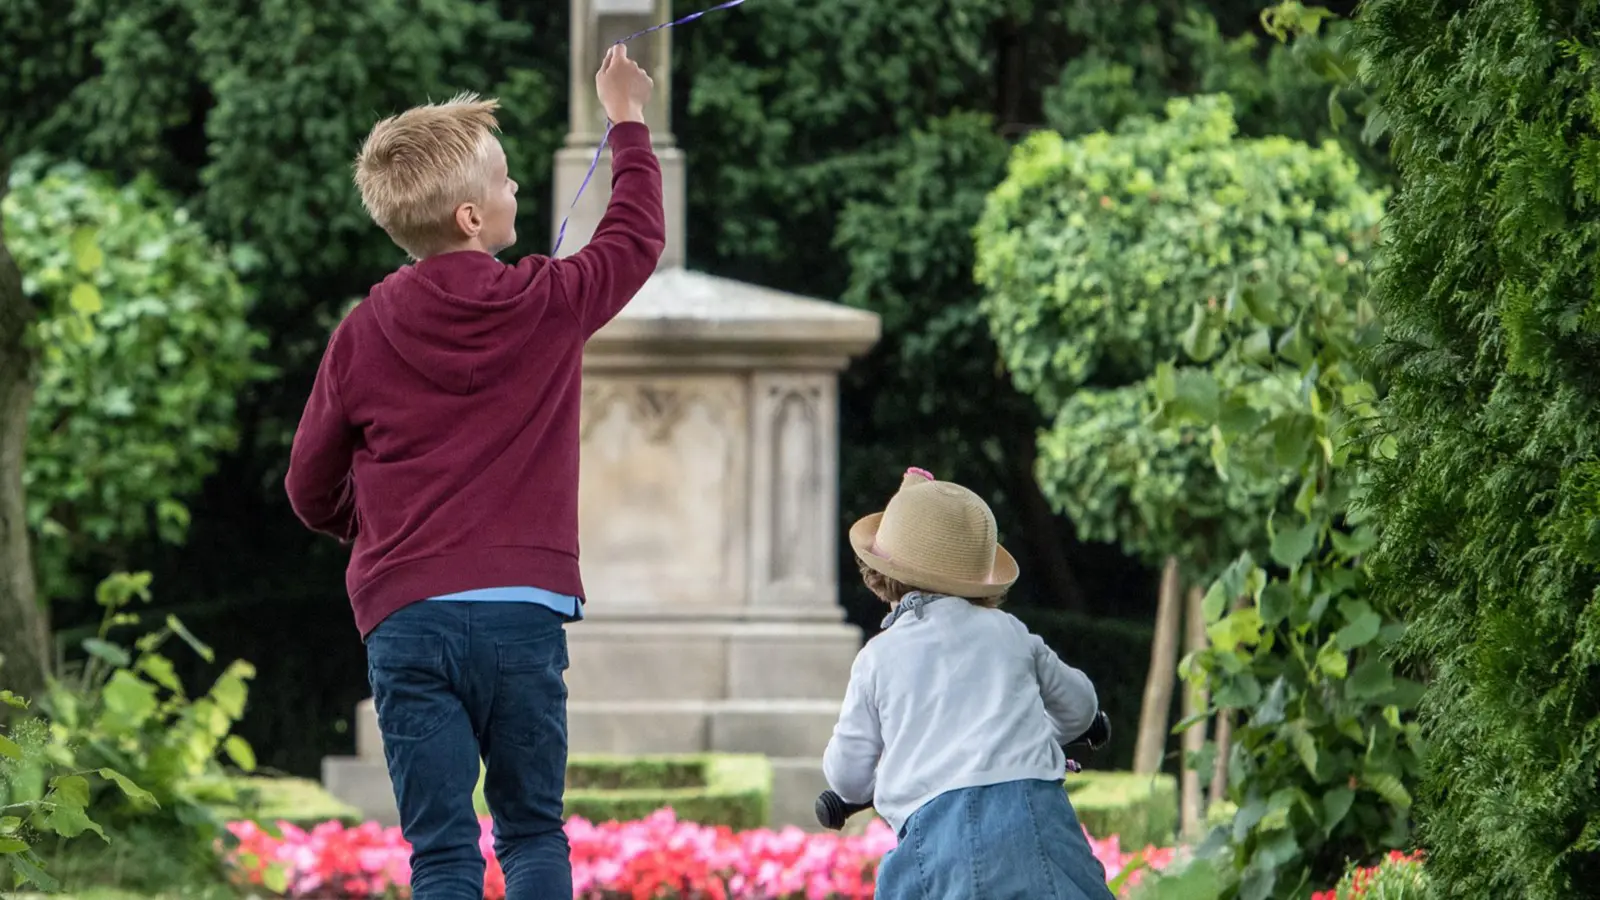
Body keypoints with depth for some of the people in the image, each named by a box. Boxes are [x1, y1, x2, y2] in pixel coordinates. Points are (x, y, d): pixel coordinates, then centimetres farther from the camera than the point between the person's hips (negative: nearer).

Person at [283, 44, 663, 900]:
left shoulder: (363, 335, 3)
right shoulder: (547, 306, 1)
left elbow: (311, 491, 12)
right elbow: (637, 238, 22)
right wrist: (627, 121, 36)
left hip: (405, 621, 0)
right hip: (524, 612, 0)